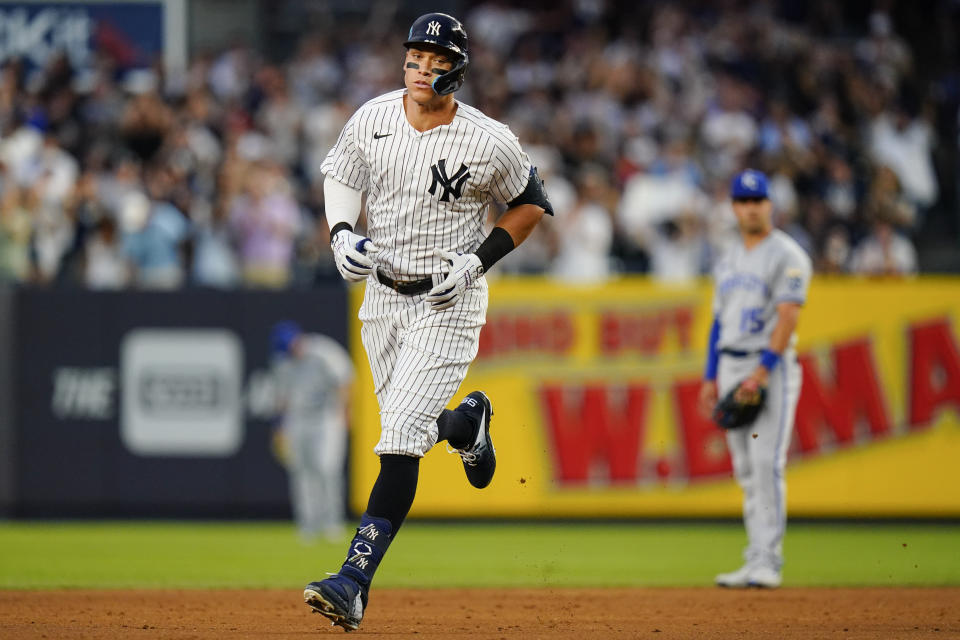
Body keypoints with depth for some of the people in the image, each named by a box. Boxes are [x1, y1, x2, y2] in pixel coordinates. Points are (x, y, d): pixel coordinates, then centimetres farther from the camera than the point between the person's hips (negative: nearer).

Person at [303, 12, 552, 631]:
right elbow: (341, 173, 12)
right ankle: (468, 423, 55)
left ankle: (355, 581, -22)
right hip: (382, 295, 5)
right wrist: (342, 234, -7)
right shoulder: (373, 118, -5)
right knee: (408, 426, 18)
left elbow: (533, 204, -1)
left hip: (448, 302, -5)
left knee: (401, 438, -17)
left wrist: (477, 262, -13)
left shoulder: (489, 143, -16)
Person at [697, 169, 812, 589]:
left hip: (771, 368, -7)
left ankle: (768, 562, -15)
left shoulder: (787, 256, -6)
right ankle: (756, 563, 9)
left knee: (767, 463, -14)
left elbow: (788, 317, -15)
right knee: (745, 470, 6)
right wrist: (710, 377, 13)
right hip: (730, 368, 7)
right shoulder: (728, 262, 18)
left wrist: (762, 372, -22)